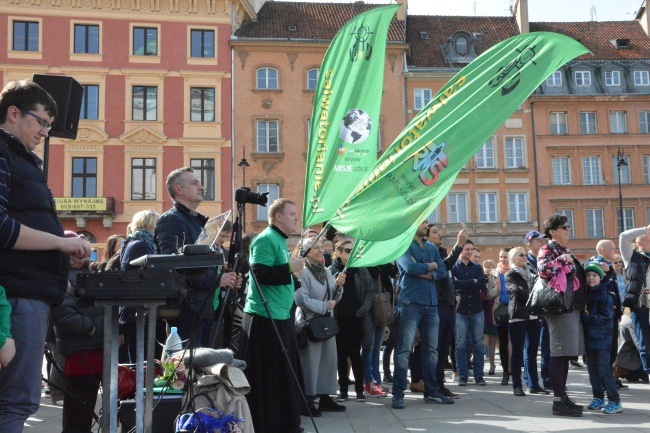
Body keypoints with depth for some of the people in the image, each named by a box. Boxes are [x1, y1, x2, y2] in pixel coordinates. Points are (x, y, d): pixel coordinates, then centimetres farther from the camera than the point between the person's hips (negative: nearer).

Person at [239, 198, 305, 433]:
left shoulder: (280, 241, 18)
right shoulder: (266, 239, -13)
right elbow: (260, 274, -23)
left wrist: (293, 271, 11)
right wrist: (290, 268, -18)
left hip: (280, 316, 10)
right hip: (265, 318, -10)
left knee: (282, 375, 15)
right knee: (266, 377, -4)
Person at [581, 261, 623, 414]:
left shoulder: (605, 294, -8)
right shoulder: (585, 293, 8)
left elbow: (604, 319, -14)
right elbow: (579, 310, 15)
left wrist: (585, 317, -16)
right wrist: (585, 317, -5)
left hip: (602, 337, -6)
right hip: (588, 337, 6)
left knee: (604, 369, -7)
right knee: (592, 369, 11)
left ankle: (615, 402, 0)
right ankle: (598, 398, 24)